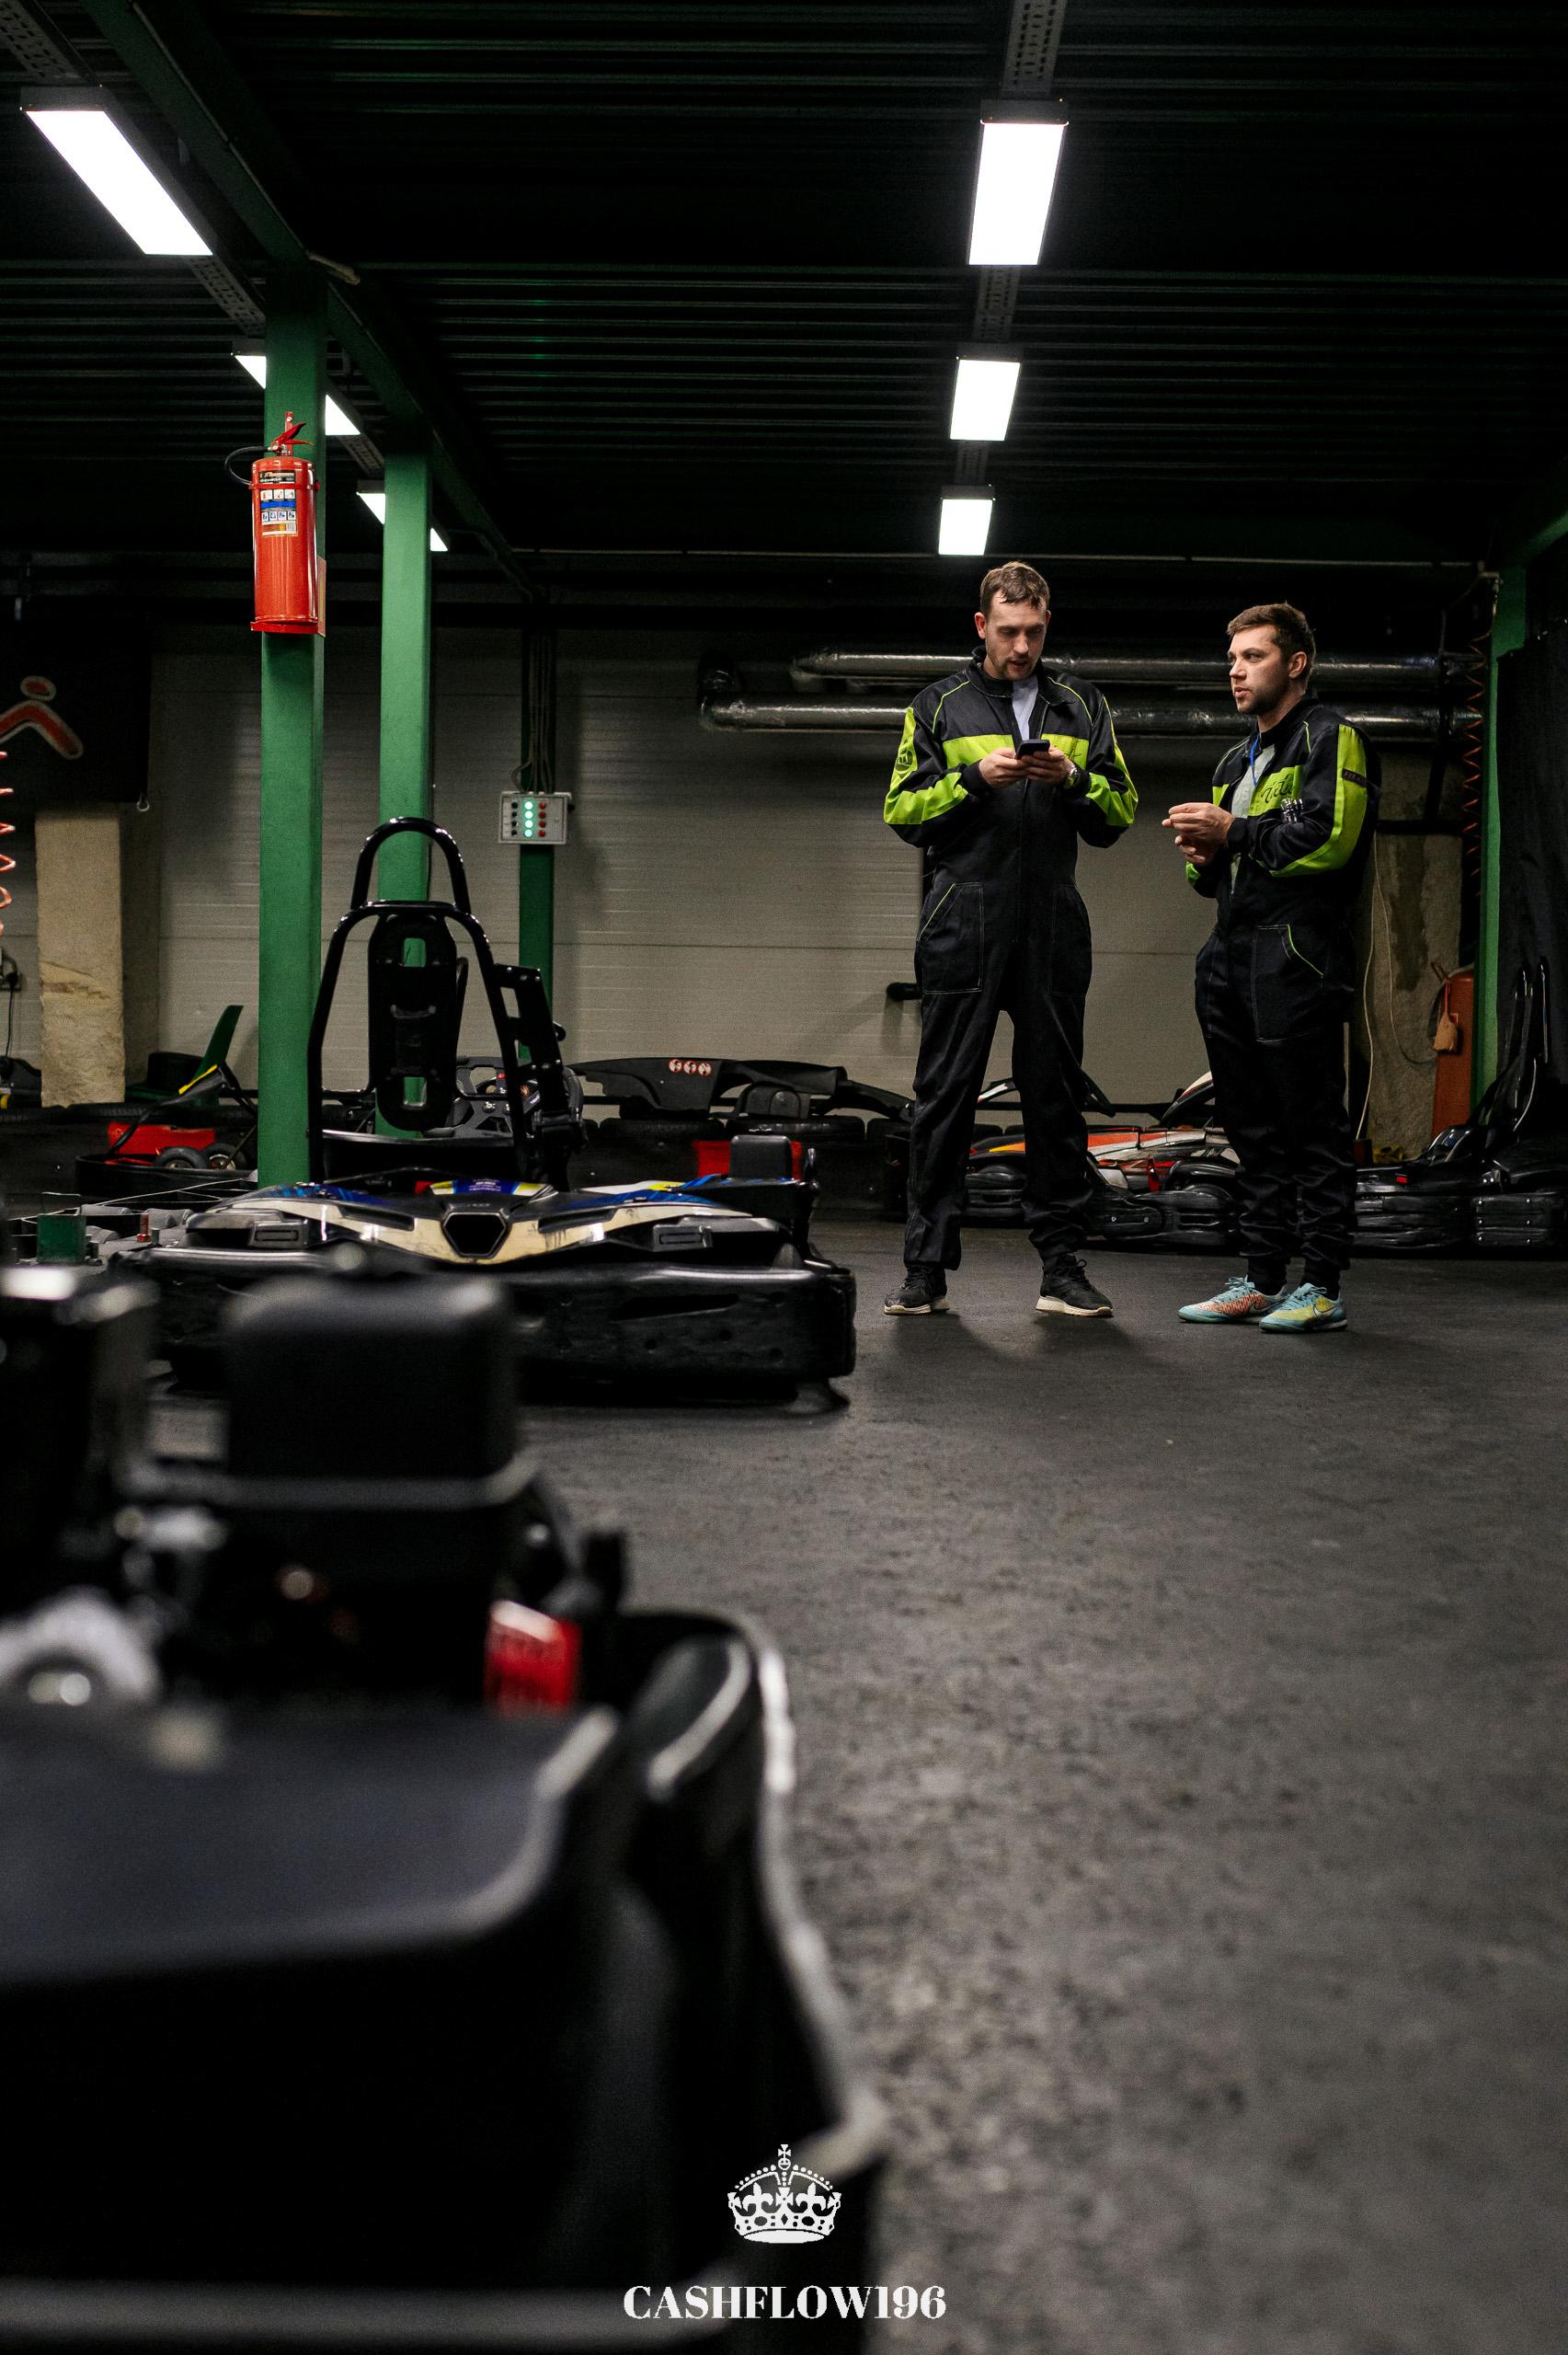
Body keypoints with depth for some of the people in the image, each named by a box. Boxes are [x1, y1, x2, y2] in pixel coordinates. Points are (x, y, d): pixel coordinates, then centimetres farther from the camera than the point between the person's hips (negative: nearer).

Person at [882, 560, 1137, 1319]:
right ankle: (927, 1268, 3)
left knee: (1056, 1094, 3)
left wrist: (1074, 779, -8)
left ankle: (1060, 1264, 8)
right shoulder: (940, 707, 9)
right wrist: (974, 778, -11)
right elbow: (902, 810, 4)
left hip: (1052, 927, 2)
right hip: (963, 926, -2)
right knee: (945, 1094, -2)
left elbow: (1118, 816, 12)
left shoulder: (1082, 709, 15)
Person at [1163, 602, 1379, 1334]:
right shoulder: (1236, 762, 26)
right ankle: (1261, 1280, 16)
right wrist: (1206, 854, 7)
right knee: (1253, 1127, 10)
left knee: (1312, 1125, -6)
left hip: (1297, 959, -9)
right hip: (1231, 962, 9)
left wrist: (1234, 832, -10)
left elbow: (1330, 834, -16)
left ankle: (1323, 1287, -3)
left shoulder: (1330, 738, -1)